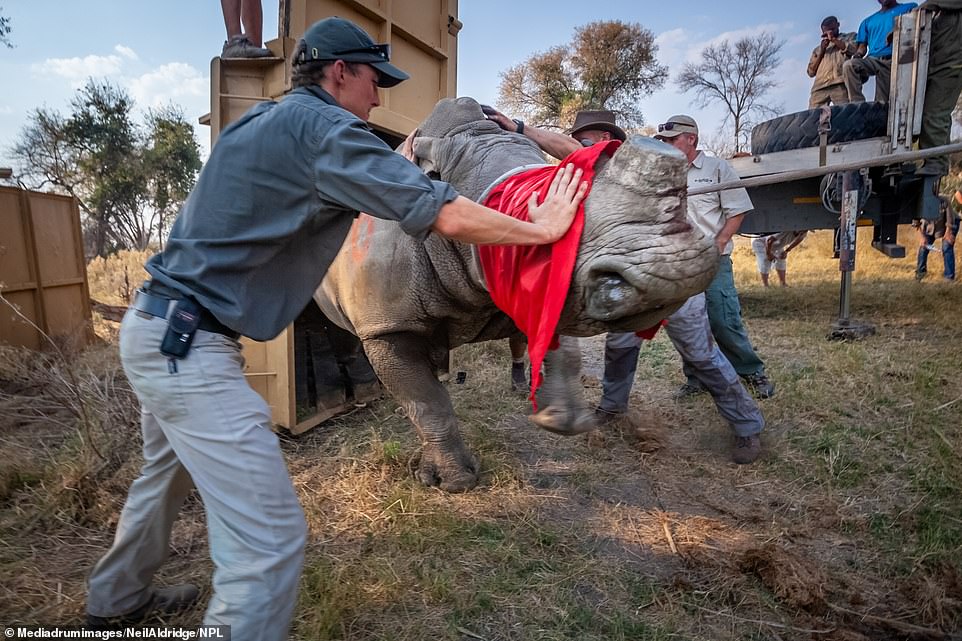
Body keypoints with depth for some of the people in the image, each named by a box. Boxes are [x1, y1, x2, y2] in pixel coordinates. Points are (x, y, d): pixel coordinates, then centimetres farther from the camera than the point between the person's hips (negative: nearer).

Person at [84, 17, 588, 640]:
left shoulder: (261, 121, 13)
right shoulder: (321, 125, -15)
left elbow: (323, 191, 26)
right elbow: (447, 216, -20)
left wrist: (397, 170, 24)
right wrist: (541, 228, -7)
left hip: (155, 327, 11)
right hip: (190, 345, -11)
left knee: (167, 476, 30)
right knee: (271, 537, -10)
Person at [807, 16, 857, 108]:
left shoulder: (849, 37, 27)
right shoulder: (817, 49, 32)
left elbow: (854, 49, 4)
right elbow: (811, 72, 20)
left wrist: (833, 39, 12)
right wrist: (822, 51, 12)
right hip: (820, 87, 2)